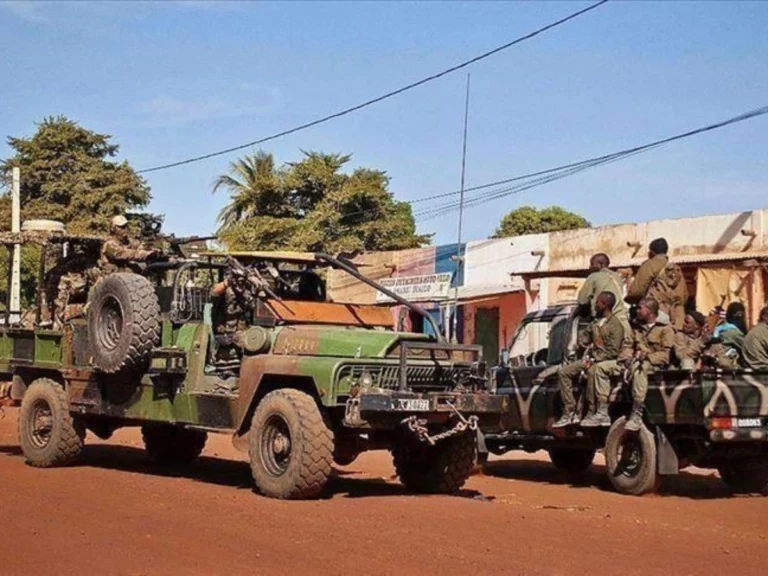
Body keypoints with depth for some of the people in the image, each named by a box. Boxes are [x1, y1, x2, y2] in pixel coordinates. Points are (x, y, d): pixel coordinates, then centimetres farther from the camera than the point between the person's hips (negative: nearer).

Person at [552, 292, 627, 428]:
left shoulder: (616, 325, -9)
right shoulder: (596, 322, 17)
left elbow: (612, 351, -16)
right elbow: (585, 335, 33)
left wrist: (593, 360, -20)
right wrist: (584, 342, 9)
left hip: (604, 361, -9)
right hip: (591, 358, 9)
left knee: (592, 372, -40)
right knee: (563, 372, -6)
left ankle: (591, 414, -30)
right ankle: (569, 413, -9)